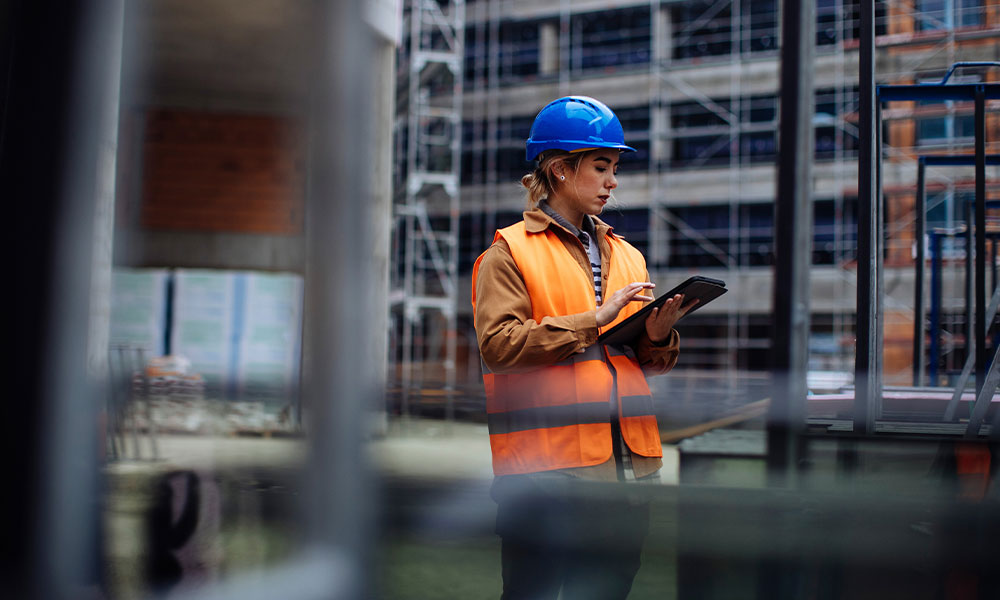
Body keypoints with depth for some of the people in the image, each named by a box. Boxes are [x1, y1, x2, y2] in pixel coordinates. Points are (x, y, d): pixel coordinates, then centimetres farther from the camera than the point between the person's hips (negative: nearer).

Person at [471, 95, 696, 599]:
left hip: (629, 463, 6)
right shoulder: (508, 253, -1)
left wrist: (657, 336, -2)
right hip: (546, 466, -6)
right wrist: (594, 320, -16)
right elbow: (498, 344, -15)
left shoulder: (625, 255, 19)